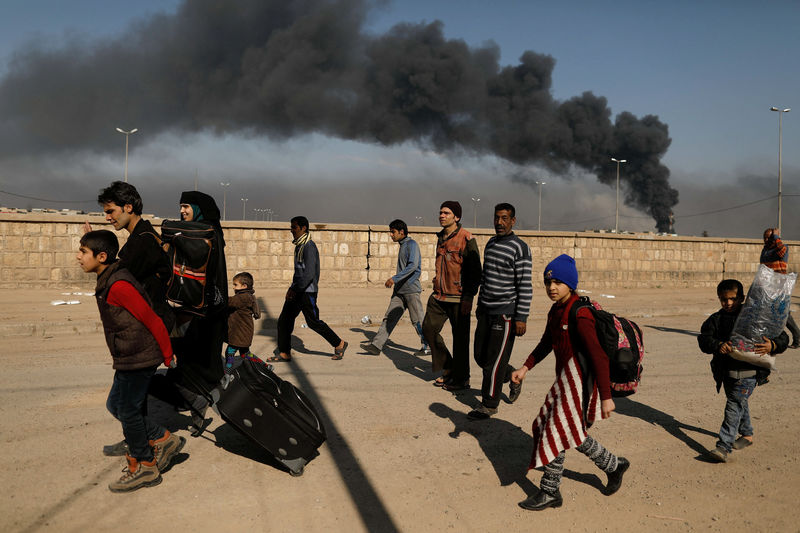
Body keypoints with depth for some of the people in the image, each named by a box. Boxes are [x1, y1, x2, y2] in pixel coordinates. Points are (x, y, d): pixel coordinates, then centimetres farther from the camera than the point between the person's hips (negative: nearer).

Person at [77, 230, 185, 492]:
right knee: (115, 404, 17)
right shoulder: (107, 281, 9)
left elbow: (153, 321, -21)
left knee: (128, 411, 2)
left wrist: (168, 357, -14)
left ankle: (145, 467, 18)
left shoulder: (118, 286, -22)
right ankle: (163, 440, 25)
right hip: (128, 359, 10)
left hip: (137, 360, -10)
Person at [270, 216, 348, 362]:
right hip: (297, 291, 9)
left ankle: (339, 344, 16)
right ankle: (284, 354, 12)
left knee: (313, 322, 0)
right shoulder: (299, 246, 14)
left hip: (307, 291, -9)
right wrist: (292, 288, 19)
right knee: (284, 320, 5)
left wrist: (295, 290, -21)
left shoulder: (309, 247, -16)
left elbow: (309, 273, -23)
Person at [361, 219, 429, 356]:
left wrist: (394, 278, -26)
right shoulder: (402, 246, 18)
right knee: (389, 317, 3)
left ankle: (428, 347, 10)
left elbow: (413, 265, -23)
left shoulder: (412, 244, -10)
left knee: (418, 320, -1)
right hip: (399, 290, 8)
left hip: (411, 288, -8)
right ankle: (376, 345, 1)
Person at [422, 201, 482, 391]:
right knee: (429, 329, 6)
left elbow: (475, 271, -12)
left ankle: (461, 379, 15)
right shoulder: (440, 238, 13)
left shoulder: (467, 239, -10)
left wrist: (468, 297, -17)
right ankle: (448, 370, 22)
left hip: (458, 298, -8)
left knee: (460, 338, 1)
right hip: (439, 296, 8)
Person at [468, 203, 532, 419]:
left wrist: (521, 318, -16)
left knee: (494, 361, -3)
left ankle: (489, 405, 12)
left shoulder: (520, 248, -11)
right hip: (486, 311, 8)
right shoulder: (490, 244, 12)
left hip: (505, 313, -8)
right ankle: (513, 376, 35)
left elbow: (525, 287, -13)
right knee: (481, 356, 13)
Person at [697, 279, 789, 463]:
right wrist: (718, 345, -28)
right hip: (726, 370, 5)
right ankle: (747, 434, 45)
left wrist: (772, 346, -24)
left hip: (748, 372, -5)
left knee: (734, 406, -13)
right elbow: (704, 338, -8)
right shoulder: (716, 319, 5)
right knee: (740, 404, 22)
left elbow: (782, 337, -1)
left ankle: (723, 447, -15)